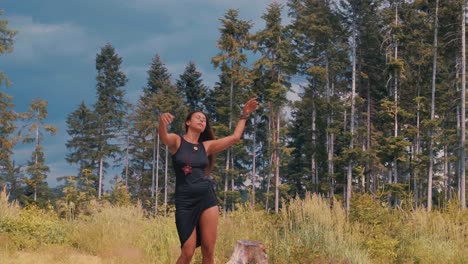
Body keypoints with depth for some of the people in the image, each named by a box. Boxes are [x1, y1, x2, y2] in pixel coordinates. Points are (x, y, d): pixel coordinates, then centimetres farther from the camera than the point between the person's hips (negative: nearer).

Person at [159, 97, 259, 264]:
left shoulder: (206, 146, 13)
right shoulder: (176, 141, 1)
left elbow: (235, 137, 15)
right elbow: (163, 136, -22)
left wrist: (244, 115, 12)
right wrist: (162, 122, -44)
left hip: (207, 198, 4)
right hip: (185, 201, -4)